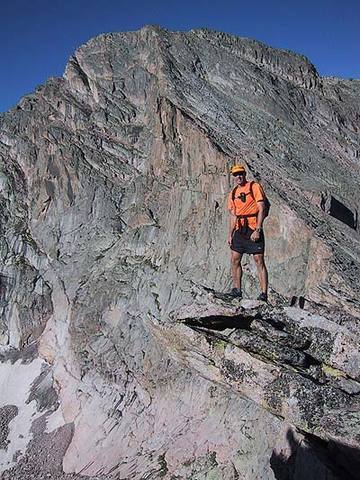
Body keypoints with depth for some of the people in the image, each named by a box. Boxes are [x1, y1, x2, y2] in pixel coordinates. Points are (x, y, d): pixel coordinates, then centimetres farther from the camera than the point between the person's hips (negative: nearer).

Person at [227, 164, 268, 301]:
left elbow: (261, 210, -11)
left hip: (253, 230, -6)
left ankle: (264, 294, -3)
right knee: (235, 260, 4)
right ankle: (237, 290, 15)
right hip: (239, 231, 6)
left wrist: (257, 230, -18)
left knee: (259, 261, -5)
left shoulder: (254, 187, -3)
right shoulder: (233, 193, 15)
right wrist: (230, 234, 11)